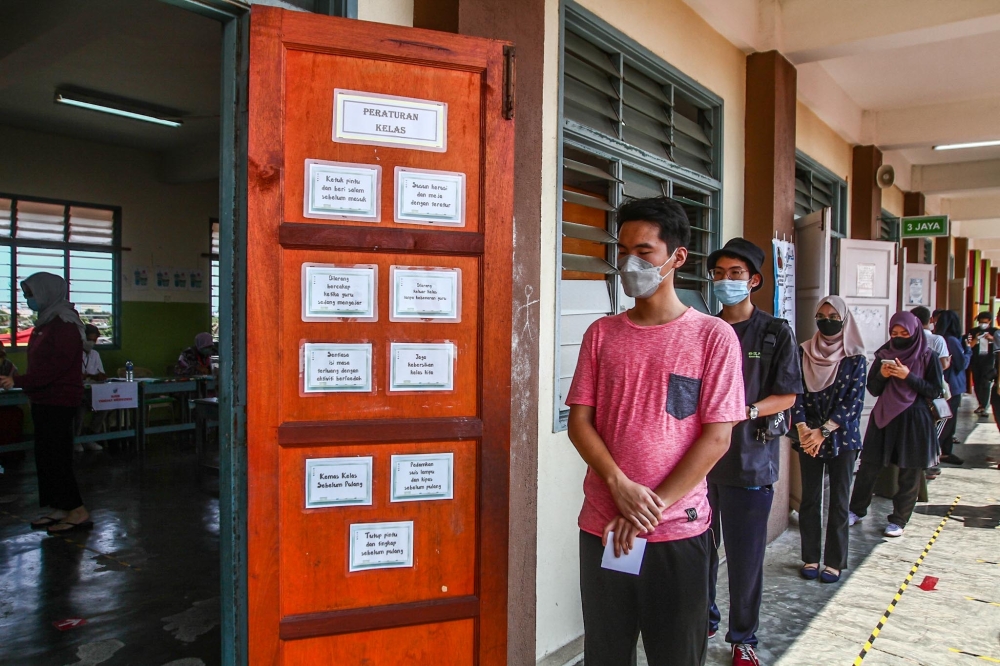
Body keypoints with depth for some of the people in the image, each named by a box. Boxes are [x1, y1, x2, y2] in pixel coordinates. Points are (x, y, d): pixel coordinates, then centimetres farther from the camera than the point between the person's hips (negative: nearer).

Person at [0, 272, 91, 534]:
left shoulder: (65, 324, -15)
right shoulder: (45, 322, 13)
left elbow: (56, 365, -23)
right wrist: (23, 384, 12)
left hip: (59, 401, -9)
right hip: (44, 399, 9)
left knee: (56, 456, -7)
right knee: (46, 456, 12)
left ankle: (78, 512, -1)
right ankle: (59, 509, 20)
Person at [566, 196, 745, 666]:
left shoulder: (713, 336, -5)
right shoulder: (601, 334, 5)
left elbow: (716, 437, -8)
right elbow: (579, 420, 1)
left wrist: (655, 506, -13)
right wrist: (621, 486, -14)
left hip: (678, 530, -2)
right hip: (602, 526, 3)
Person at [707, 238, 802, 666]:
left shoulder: (775, 334, 1)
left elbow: (787, 396, -1)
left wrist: (746, 411, -17)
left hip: (750, 459, -2)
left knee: (745, 557, 5)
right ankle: (705, 619, 31)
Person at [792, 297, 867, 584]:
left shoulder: (855, 358, -2)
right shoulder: (803, 352, 3)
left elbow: (854, 401, -8)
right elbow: (795, 393, -2)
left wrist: (823, 431, -15)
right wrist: (802, 428, -15)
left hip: (842, 438, -1)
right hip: (808, 438, 2)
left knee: (838, 501, 5)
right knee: (809, 499, 7)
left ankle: (835, 562, 15)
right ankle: (810, 558, 18)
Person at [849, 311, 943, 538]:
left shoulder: (928, 357, -2)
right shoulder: (884, 355, 5)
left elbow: (935, 391, -7)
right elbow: (873, 389, 6)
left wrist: (908, 376, -18)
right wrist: (882, 375, -14)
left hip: (914, 420, -2)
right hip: (884, 417, 2)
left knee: (910, 473, 4)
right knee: (869, 466, 4)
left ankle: (899, 520, 18)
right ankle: (857, 510, 19)